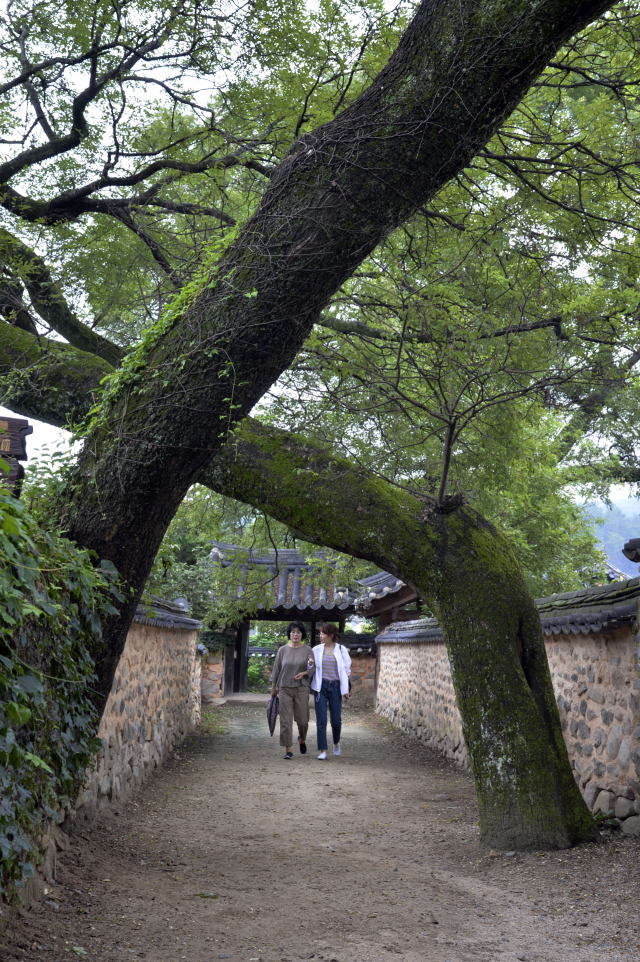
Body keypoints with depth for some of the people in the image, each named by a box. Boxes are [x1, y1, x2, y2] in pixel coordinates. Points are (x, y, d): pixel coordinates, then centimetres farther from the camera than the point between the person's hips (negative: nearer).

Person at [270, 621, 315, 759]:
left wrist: (304, 673, -16)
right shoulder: (282, 650, 5)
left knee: (302, 719, 2)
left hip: (302, 688, 0)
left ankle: (302, 739, 33)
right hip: (285, 688, 1)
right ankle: (288, 750, 0)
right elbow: (276, 670, 9)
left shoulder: (307, 650, 3)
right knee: (286, 720, -4)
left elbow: (313, 669, 4)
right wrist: (273, 688, 8)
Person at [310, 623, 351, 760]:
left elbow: (346, 670, 7)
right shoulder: (316, 650, 4)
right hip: (321, 686, 1)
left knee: (336, 720, 3)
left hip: (335, 687, 0)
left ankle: (336, 742, 32)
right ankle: (323, 750, -2)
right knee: (321, 720, -5)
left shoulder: (341, 650, 3)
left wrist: (346, 689, 4)